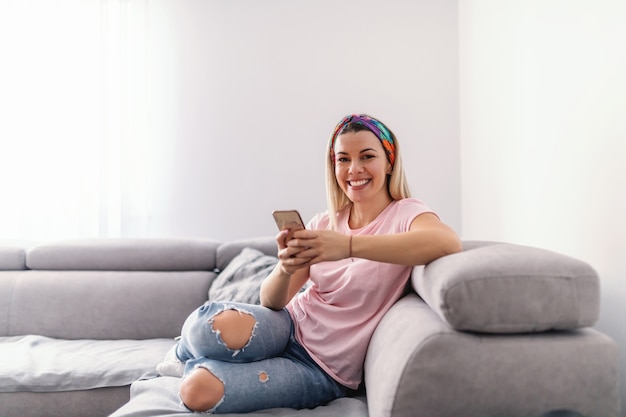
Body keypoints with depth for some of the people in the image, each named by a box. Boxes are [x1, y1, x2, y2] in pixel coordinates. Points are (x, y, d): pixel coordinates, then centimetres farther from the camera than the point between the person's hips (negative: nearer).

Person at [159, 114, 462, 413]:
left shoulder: (404, 214, -11)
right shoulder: (324, 223, 4)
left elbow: (448, 242, -37)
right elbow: (272, 302, -2)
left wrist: (349, 245, -43)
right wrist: (284, 269, -25)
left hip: (322, 371, -3)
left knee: (198, 390, -24)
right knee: (217, 325, -32)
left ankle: (195, 361, 14)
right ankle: (188, 353, 6)